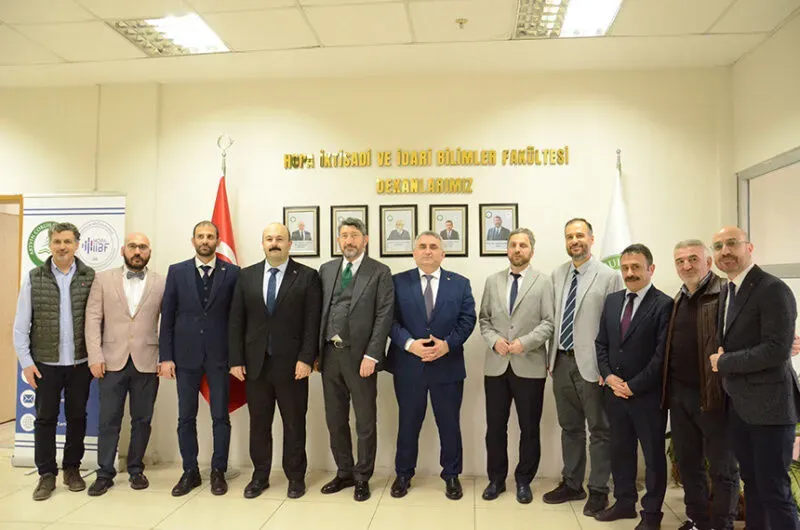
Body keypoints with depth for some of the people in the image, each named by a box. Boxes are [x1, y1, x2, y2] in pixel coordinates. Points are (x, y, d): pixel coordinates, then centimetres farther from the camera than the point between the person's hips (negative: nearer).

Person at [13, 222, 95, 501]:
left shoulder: (90, 277, 0)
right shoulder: (34, 278, 0)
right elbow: (21, 324, 1)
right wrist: (26, 361, -4)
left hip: (80, 362, 0)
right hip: (46, 363, 0)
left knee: (77, 417, 10)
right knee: (45, 418, 7)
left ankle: (72, 469, 26)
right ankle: (47, 474, 20)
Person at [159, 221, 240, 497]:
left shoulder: (232, 273, -1)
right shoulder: (177, 272, 4)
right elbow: (167, 317, 3)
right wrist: (165, 356, -1)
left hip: (219, 355, -1)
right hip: (186, 354, 2)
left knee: (221, 417, 6)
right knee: (186, 417, 9)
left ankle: (218, 471, 20)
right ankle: (190, 472, 24)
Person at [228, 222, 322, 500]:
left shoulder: (307, 276, -2)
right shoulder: (247, 275, 7)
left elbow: (313, 322, -6)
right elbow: (236, 320, 5)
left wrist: (306, 359, -13)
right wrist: (236, 360, 0)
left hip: (292, 364, -3)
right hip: (255, 363, 3)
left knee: (294, 423, 8)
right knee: (258, 423, 12)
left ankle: (296, 477, 23)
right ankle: (260, 475, 27)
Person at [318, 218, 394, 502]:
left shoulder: (380, 272, -4)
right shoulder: (326, 269, 10)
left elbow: (384, 316, -10)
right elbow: (319, 310, 8)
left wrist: (371, 356, -16)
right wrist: (315, 351, 4)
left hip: (360, 355, -4)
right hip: (329, 353, 5)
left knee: (365, 421, 7)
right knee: (335, 419, 15)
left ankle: (362, 477, 23)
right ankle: (344, 473, 31)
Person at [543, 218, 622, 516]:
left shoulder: (609, 276, -8)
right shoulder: (557, 275, 8)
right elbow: (553, 319, 10)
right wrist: (551, 357, 8)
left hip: (591, 364, -5)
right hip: (561, 361, 5)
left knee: (599, 430, 7)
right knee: (570, 427, 17)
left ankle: (598, 490, 22)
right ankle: (571, 484, 32)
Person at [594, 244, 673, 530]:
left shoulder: (664, 305, -11)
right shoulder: (612, 300, 9)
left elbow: (662, 354, -15)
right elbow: (601, 343, 11)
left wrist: (633, 386, -14)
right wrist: (608, 376, -3)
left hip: (648, 395, -6)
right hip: (615, 391, 6)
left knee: (653, 455, 9)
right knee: (620, 450, 16)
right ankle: (624, 502, 32)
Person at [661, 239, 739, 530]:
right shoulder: (678, 300, 12)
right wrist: (668, 389, 10)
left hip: (712, 395, -7)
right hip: (679, 395, 7)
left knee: (722, 468, 7)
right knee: (687, 463, 16)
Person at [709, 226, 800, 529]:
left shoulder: (773, 290, -15)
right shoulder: (728, 291, 12)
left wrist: (723, 363, -14)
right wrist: (721, 358, 0)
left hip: (768, 406, -8)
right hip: (739, 405, 8)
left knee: (774, 490, -1)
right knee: (751, 482, 18)